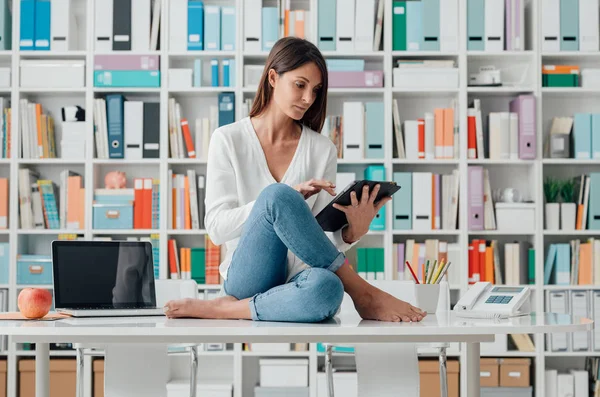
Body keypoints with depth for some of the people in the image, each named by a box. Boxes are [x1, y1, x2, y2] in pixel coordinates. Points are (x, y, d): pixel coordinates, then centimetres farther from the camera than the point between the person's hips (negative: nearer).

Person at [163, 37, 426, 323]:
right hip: (248, 276, -1)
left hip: (298, 278, 1)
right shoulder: (228, 140, 4)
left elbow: (325, 239, 6)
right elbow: (216, 227, -5)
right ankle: (363, 294, -23)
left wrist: (353, 232, -18)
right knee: (276, 195, -33)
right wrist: (286, 199, -18)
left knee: (326, 288, -40)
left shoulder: (322, 149, 9)